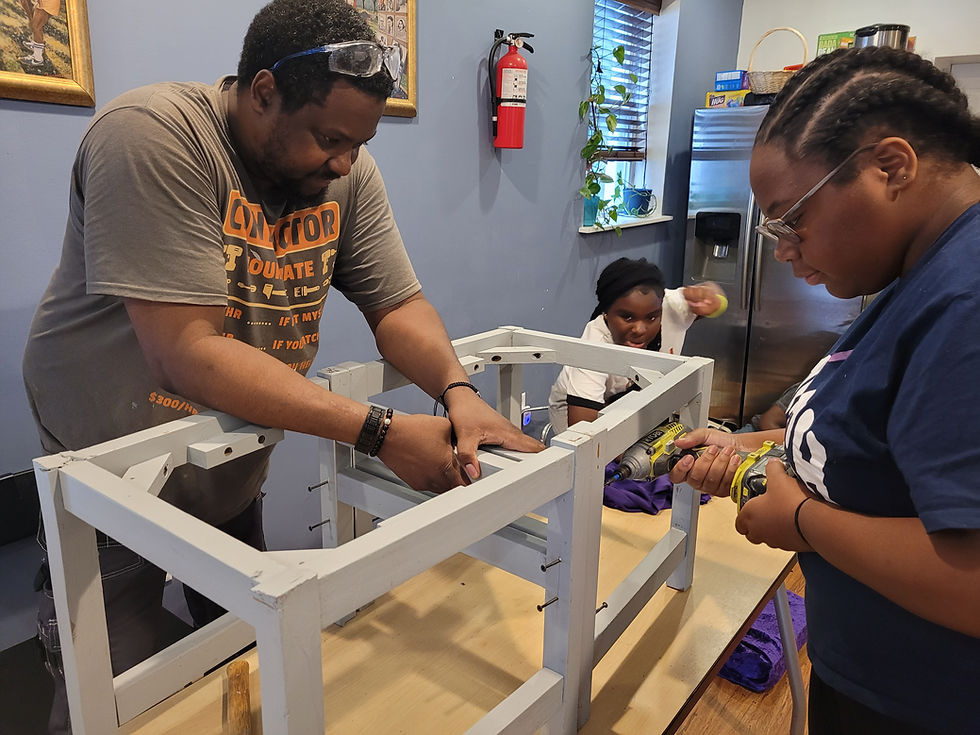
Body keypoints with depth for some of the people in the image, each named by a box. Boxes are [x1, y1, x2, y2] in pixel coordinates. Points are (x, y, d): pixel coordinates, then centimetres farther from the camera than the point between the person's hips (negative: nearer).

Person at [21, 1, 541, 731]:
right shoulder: (153, 137, -25)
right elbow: (185, 351, -32)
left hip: (230, 475, 5)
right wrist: (380, 432, -35)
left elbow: (396, 302, -6)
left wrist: (459, 391, -27)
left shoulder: (346, 168, -7)